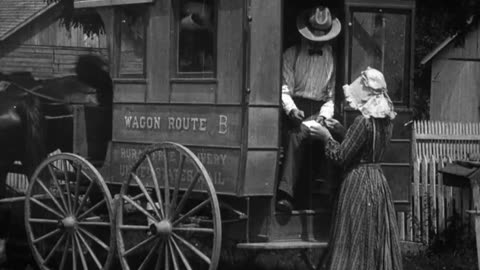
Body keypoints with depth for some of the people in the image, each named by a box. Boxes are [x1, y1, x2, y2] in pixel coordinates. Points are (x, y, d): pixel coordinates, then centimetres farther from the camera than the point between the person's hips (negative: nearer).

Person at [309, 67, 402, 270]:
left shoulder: (364, 121, -19)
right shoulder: (385, 121, 6)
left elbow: (342, 156, -17)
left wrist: (326, 137, -3)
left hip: (358, 183, -8)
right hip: (378, 181, 8)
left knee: (354, 244, -2)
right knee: (378, 240, 10)